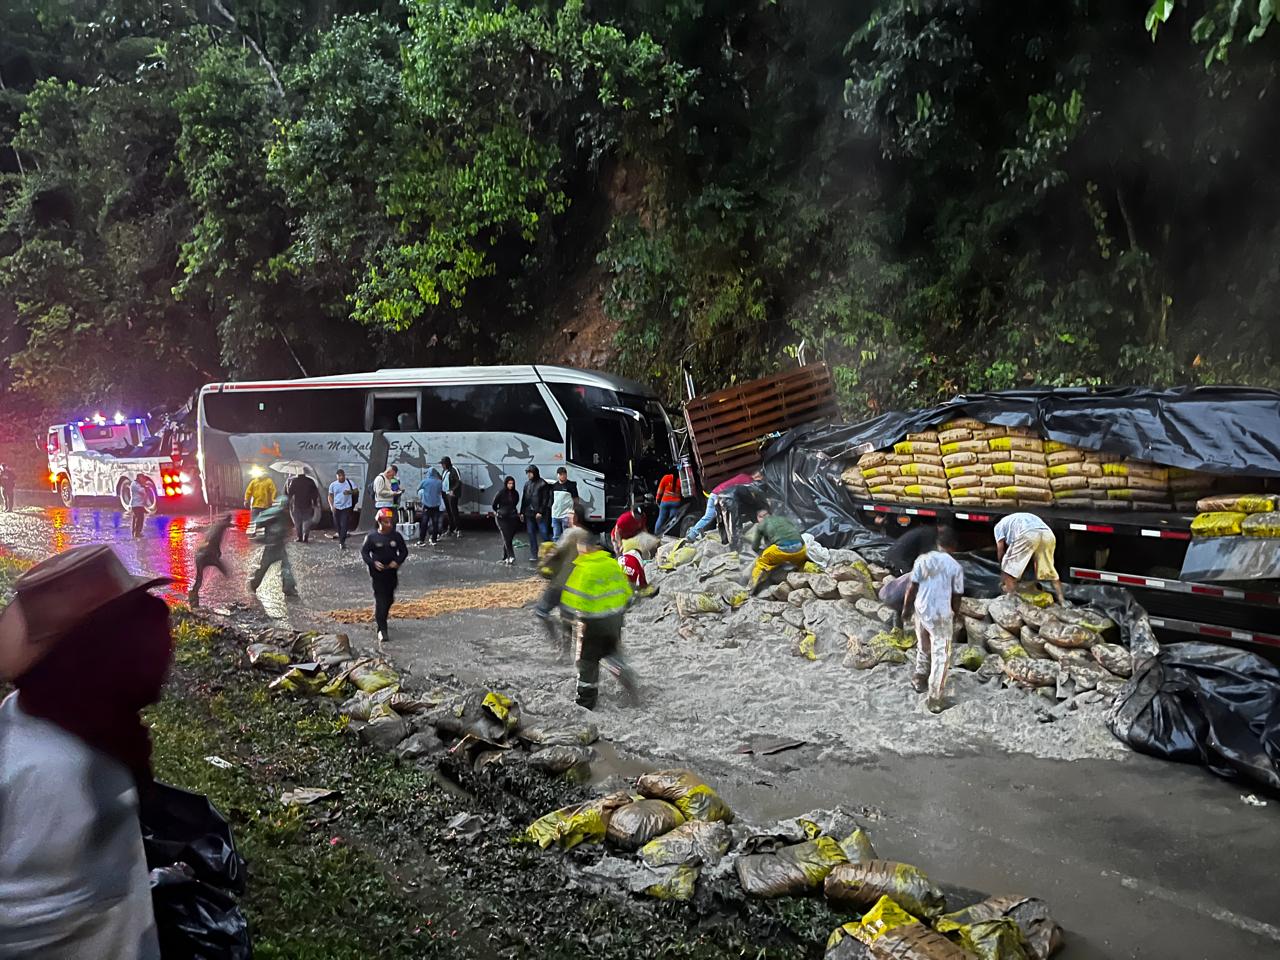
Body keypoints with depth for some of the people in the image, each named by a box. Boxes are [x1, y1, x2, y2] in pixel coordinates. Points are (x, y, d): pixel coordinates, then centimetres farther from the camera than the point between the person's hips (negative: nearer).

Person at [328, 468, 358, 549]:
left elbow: (356, 491, -3)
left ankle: (341, 542, -8)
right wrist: (331, 506, -5)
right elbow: (330, 496, 9)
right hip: (336, 508, 3)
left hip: (346, 507, -2)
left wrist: (350, 492, -23)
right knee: (338, 525, 9)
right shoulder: (333, 485, 4)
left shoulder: (350, 483, -1)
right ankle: (341, 541, 26)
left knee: (344, 525, -11)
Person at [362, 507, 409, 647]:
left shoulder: (396, 536, 0)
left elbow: (404, 551, 7)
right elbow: (364, 552, -1)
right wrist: (373, 563, -16)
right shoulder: (372, 537, -6)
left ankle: (379, 618, 43)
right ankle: (382, 630, -8)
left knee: (389, 599, 15)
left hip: (392, 572, 4)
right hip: (377, 573, -4)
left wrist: (397, 561, -11)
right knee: (380, 600, -8)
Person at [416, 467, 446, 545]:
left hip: (427, 505, -1)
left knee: (424, 523, 1)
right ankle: (434, 539, 9)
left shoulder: (424, 481, -6)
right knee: (435, 522, 8)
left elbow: (418, 489, 8)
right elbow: (443, 493, 7)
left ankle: (421, 540, -1)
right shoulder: (439, 482, -3)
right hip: (436, 505, 1)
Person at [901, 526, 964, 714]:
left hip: (921, 611, 3)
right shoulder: (956, 567, -11)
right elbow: (956, 597, -5)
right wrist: (954, 615, 13)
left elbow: (912, 588, -3)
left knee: (923, 647, 26)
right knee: (941, 656, 6)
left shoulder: (923, 559, -6)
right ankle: (935, 699, 6)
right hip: (942, 615, -3)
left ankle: (920, 679, 41)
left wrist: (906, 607, 10)